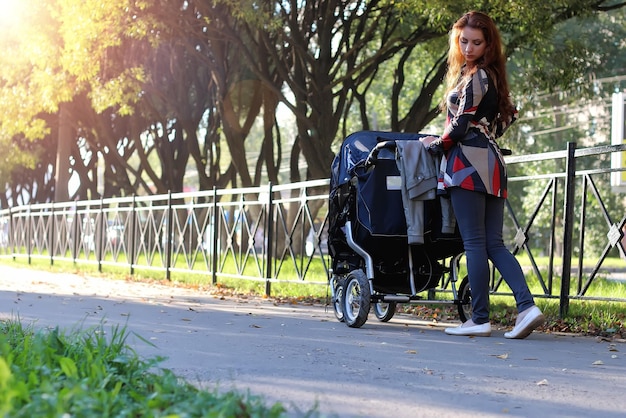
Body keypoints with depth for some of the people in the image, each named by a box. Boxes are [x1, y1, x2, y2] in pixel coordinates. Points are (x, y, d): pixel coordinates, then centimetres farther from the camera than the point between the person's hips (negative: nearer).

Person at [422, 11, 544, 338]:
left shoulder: (475, 77, -7)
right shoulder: (492, 76, 19)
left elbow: (461, 126, -12)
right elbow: (508, 115, 28)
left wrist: (436, 144, 3)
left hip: (468, 162, -9)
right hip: (491, 163, 9)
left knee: (474, 243, -8)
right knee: (494, 244, 4)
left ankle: (479, 319, -6)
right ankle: (527, 305, -9)